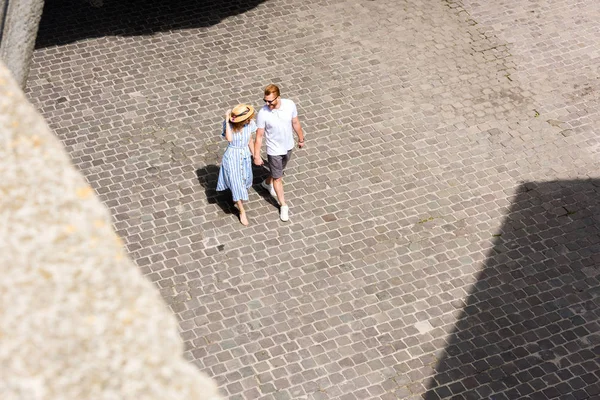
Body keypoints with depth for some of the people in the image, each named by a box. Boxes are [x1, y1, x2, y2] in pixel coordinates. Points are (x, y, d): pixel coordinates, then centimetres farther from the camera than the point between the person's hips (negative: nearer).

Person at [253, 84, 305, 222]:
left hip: (288, 146, 4)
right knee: (277, 178, 10)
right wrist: (256, 156, -14)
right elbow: (259, 136, -18)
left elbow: (295, 123, -2)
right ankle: (283, 206, 28)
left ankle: (267, 183, 60)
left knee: (279, 170, 29)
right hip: (274, 150, -4)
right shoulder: (263, 113, -28)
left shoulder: (290, 105, -20)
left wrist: (301, 139, 10)